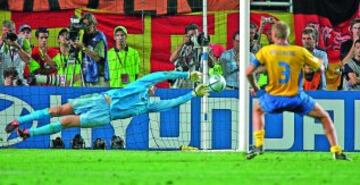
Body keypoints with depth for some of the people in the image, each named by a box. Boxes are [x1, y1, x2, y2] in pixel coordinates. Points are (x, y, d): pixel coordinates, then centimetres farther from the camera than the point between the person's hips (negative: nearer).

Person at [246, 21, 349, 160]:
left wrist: (254, 87, 15)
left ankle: (258, 145, 20)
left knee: (257, 110, 34)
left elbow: (249, 72, -3)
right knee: (324, 117, 18)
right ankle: (337, 152, 7)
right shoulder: (300, 51, -3)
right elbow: (320, 66, 8)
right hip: (296, 98, -1)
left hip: (273, 99, 1)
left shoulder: (265, 51, -2)